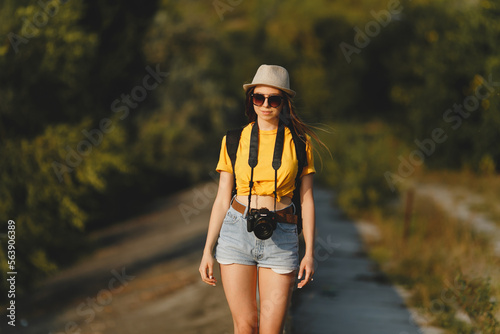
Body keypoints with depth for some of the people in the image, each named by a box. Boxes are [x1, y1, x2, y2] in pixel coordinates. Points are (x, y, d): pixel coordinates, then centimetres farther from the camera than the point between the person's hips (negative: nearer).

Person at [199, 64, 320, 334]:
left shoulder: (299, 142, 3)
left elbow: (307, 199, 5)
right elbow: (222, 199, 6)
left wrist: (310, 252, -1)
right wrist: (208, 250, 2)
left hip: (280, 239, 0)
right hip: (237, 232, 0)